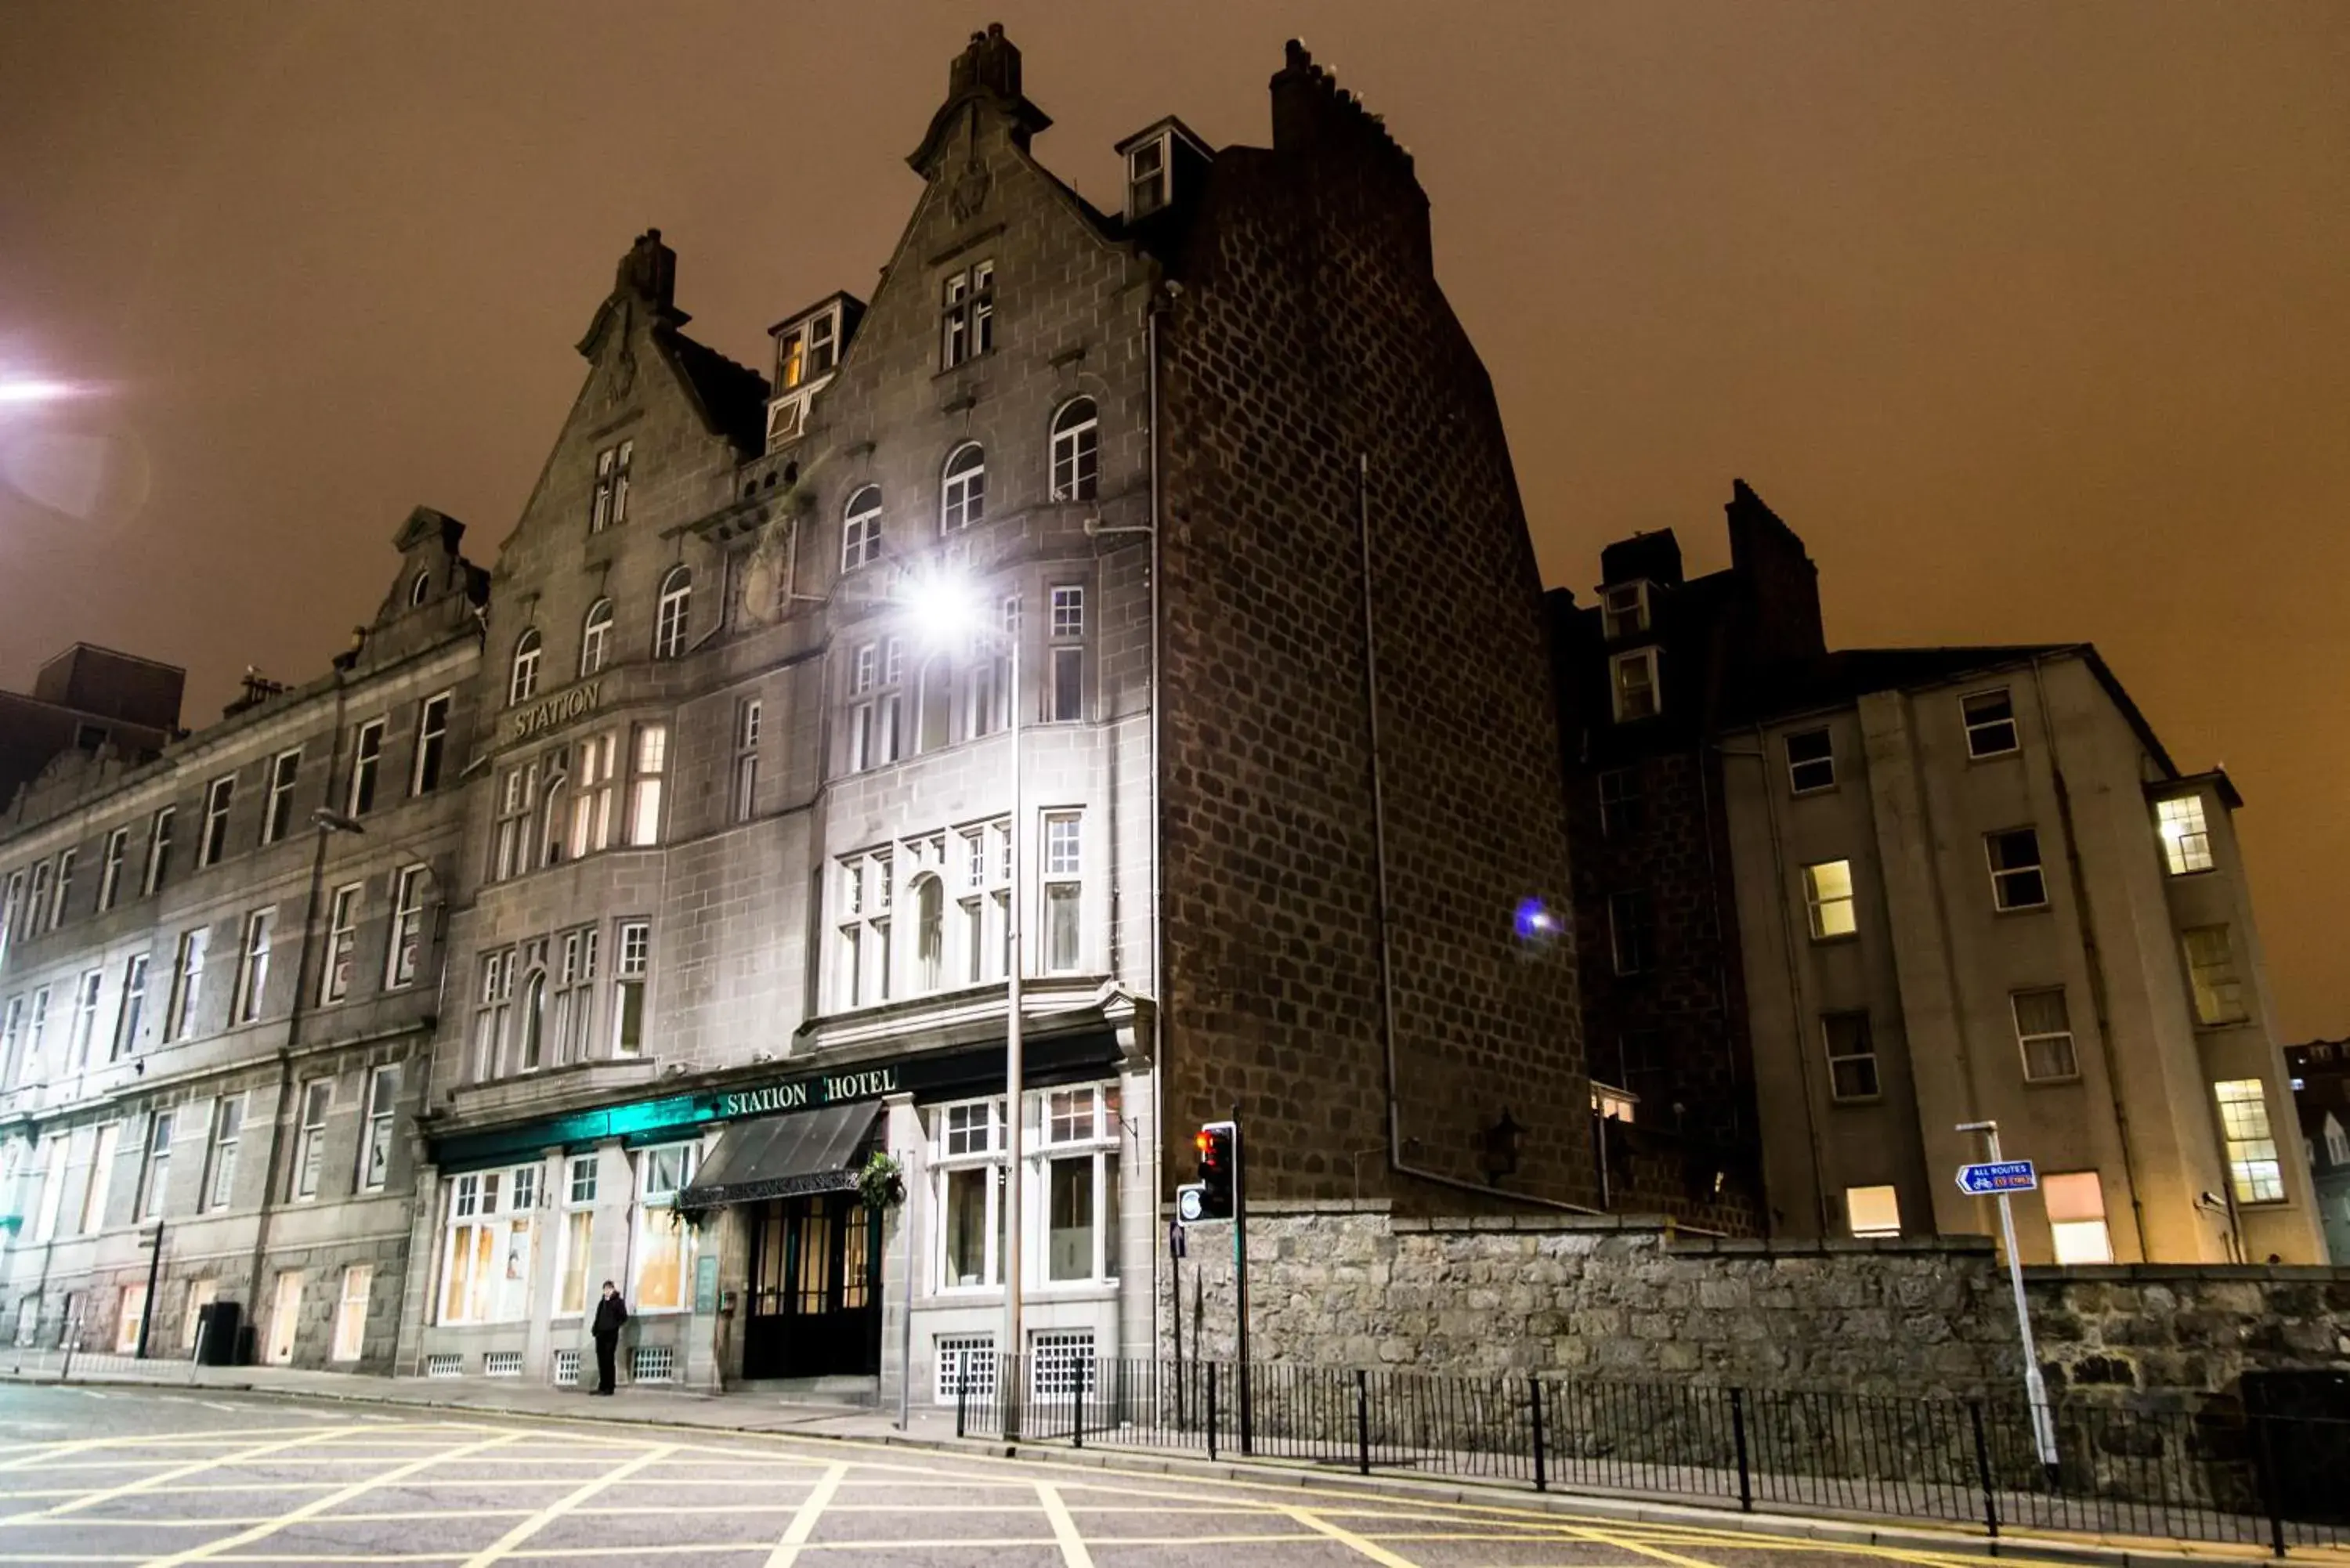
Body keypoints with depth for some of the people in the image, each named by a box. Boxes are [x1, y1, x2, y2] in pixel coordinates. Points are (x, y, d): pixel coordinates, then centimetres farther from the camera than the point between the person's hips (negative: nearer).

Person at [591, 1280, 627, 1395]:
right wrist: (595, 1329, 5)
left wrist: (614, 1326, -13)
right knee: (601, 1361, 4)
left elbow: (624, 1317, -4)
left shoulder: (618, 1302, 2)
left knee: (608, 1360, -9)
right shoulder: (602, 1302, 21)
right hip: (601, 1334, 6)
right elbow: (598, 1317, 19)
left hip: (611, 1335, -6)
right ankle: (602, 1386, 9)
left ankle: (609, 1388, -9)